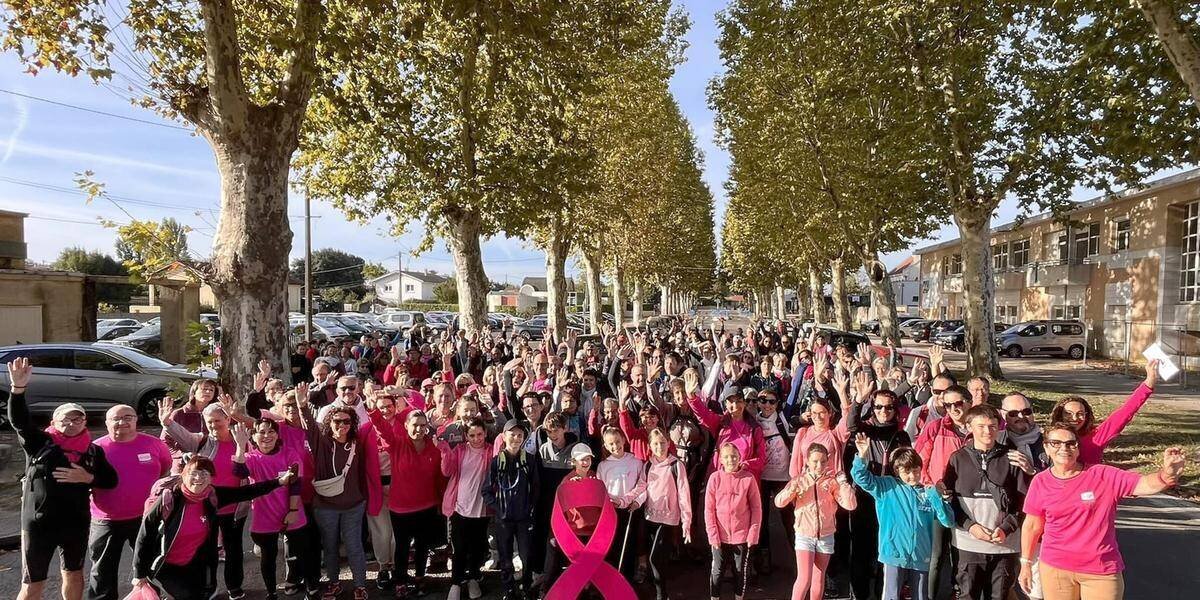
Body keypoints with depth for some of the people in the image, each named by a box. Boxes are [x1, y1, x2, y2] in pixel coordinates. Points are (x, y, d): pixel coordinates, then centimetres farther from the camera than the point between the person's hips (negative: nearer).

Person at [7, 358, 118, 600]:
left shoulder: (93, 451, 3)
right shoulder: (40, 443, -4)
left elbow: (111, 480, 4)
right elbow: (18, 419, -19)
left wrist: (88, 478, -16)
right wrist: (18, 387, -35)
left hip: (76, 523, 3)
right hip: (38, 523, -3)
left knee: (74, 574, 19)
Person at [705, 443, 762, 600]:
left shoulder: (749, 478, -8)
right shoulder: (715, 478, -8)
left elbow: (756, 508, -3)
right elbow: (709, 509, -4)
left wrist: (753, 533, -6)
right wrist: (713, 534, -8)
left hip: (742, 536, 0)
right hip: (720, 536, 0)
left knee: (740, 571, 15)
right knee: (717, 571, 10)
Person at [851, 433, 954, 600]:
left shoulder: (928, 493, 5)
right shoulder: (887, 487, 0)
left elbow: (948, 521, 0)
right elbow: (862, 477, -8)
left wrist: (936, 496, -11)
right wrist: (862, 457, -26)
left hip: (921, 557, 3)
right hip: (894, 555, -3)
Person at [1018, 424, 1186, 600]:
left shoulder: (1104, 475, -8)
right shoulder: (1040, 482, -5)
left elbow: (1146, 484, -20)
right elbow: (1032, 525, 3)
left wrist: (1167, 474, -42)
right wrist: (1026, 563, 7)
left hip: (1102, 571, -1)